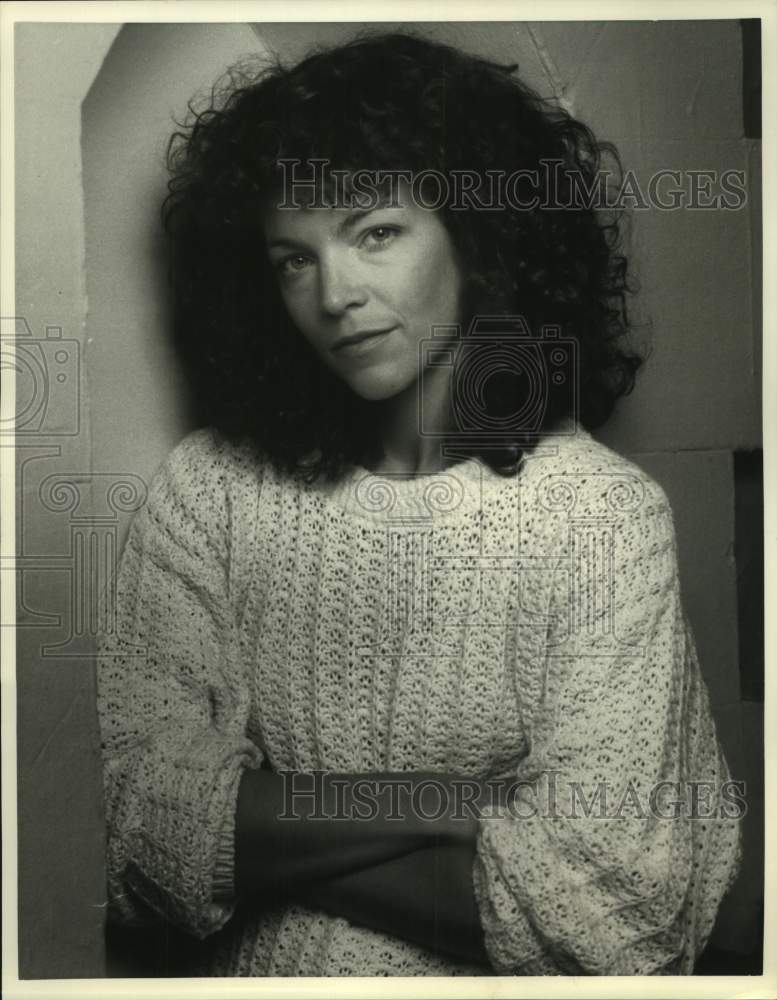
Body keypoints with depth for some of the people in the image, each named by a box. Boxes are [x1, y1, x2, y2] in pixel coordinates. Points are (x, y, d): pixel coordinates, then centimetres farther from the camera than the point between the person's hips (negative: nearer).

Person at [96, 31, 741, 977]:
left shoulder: (606, 514, -9)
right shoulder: (205, 486, -2)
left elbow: (606, 905, -13)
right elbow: (137, 816, -8)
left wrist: (274, 839, -12)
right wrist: (460, 805, -14)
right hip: (257, 972, 2)